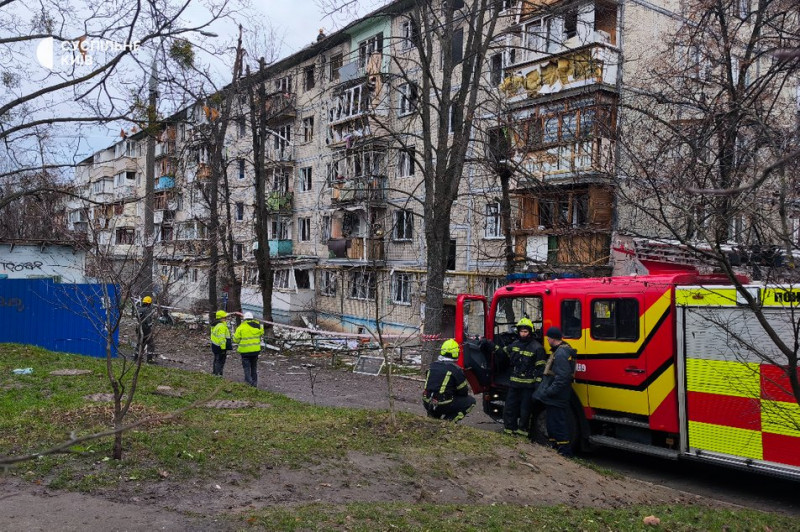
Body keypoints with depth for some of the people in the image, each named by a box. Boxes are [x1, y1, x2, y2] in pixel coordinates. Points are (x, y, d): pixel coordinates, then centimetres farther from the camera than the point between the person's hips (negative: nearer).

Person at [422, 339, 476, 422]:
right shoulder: (456, 369, -10)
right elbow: (463, 392, -1)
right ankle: (449, 420, -5)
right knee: (471, 401, 7)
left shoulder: (433, 366, 9)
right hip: (442, 405, -7)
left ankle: (432, 416, 17)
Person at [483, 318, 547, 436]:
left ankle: (522, 429, 15)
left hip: (528, 385, -6)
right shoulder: (514, 344, 10)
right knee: (509, 406, 9)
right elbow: (502, 352, 22)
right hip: (514, 383, 6)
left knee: (525, 409, 3)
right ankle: (509, 428, 19)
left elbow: (540, 368, -10)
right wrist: (490, 344, 12)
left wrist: (538, 384, -15)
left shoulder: (537, 348, -9)